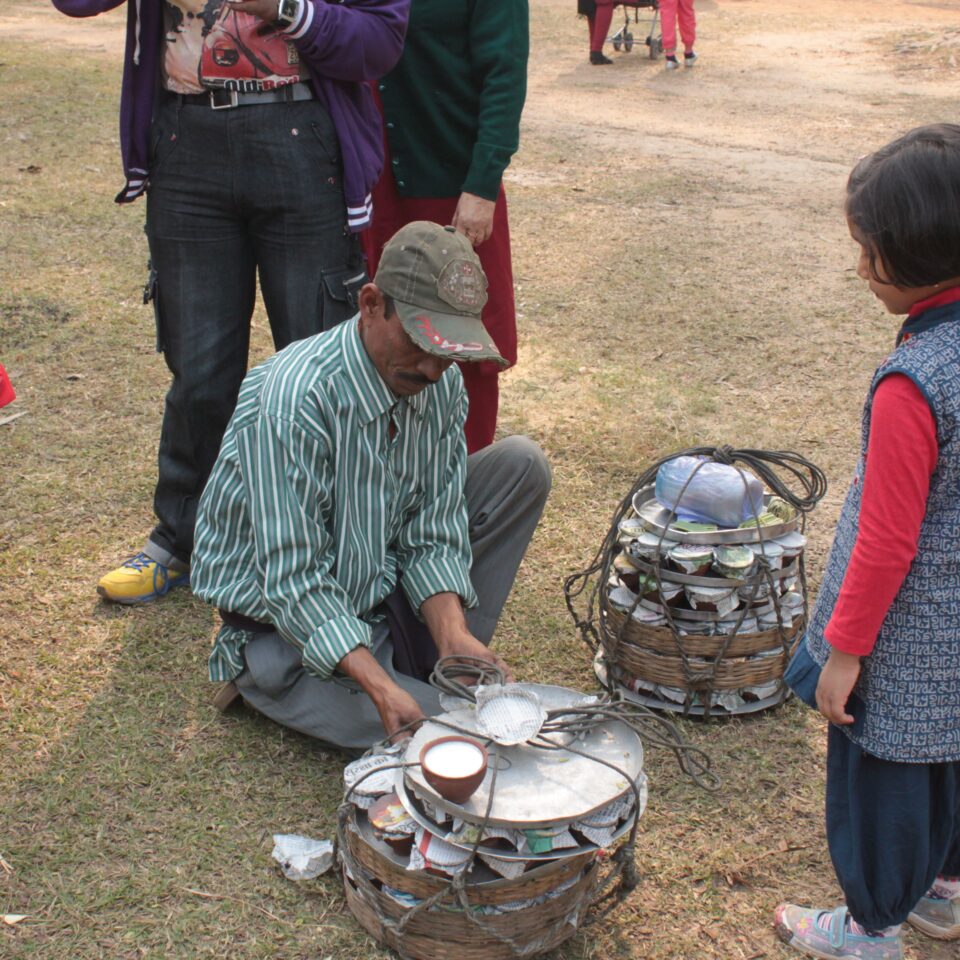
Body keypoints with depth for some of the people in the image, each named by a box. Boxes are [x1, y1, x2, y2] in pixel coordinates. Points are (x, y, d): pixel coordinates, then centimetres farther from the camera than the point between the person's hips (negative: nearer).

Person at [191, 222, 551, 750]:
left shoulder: (441, 383, -7)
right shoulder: (293, 399, -30)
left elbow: (432, 533, -5)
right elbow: (294, 583, -29)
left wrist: (454, 637, -23)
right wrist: (381, 688, -39)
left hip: (385, 587, 7)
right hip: (286, 624, -6)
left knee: (522, 464, -5)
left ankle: (445, 662, 2)